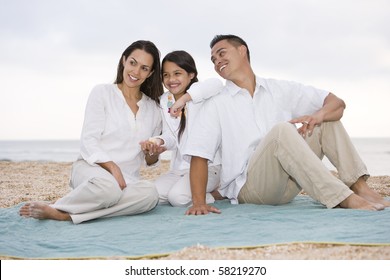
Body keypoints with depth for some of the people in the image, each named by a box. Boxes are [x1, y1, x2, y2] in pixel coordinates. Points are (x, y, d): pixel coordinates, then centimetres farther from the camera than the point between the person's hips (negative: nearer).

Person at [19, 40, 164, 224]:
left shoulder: (153, 108, 15)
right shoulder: (102, 93, 4)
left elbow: (150, 161, 17)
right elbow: (89, 142, -5)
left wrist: (153, 153, -7)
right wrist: (112, 167, -21)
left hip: (126, 181, 4)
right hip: (91, 169, -4)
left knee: (150, 194, -34)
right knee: (108, 187, -41)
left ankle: (62, 215, -29)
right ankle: (56, 208, -18)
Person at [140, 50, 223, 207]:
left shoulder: (197, 93, -8)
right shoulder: (165, 101, 11)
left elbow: (216, 84, -32)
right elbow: (171, 136, 9)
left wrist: (184, 98, -33)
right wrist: (159, 141, -13)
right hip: (179, 168, 7)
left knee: (178, 197, -27)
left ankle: (215, 192, 0)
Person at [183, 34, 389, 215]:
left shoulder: (280, 90, 11)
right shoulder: (215, 106, 3)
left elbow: (336, 102, 6)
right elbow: (199, 156, -6)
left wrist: (319, 115, -18)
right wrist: (199, 202, -21)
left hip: (286, 184, 4)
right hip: (248, 186, -4)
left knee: (326, 118, -5)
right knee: (282, 130, -29)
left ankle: (360, 188, -18)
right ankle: (343, 199, -34)